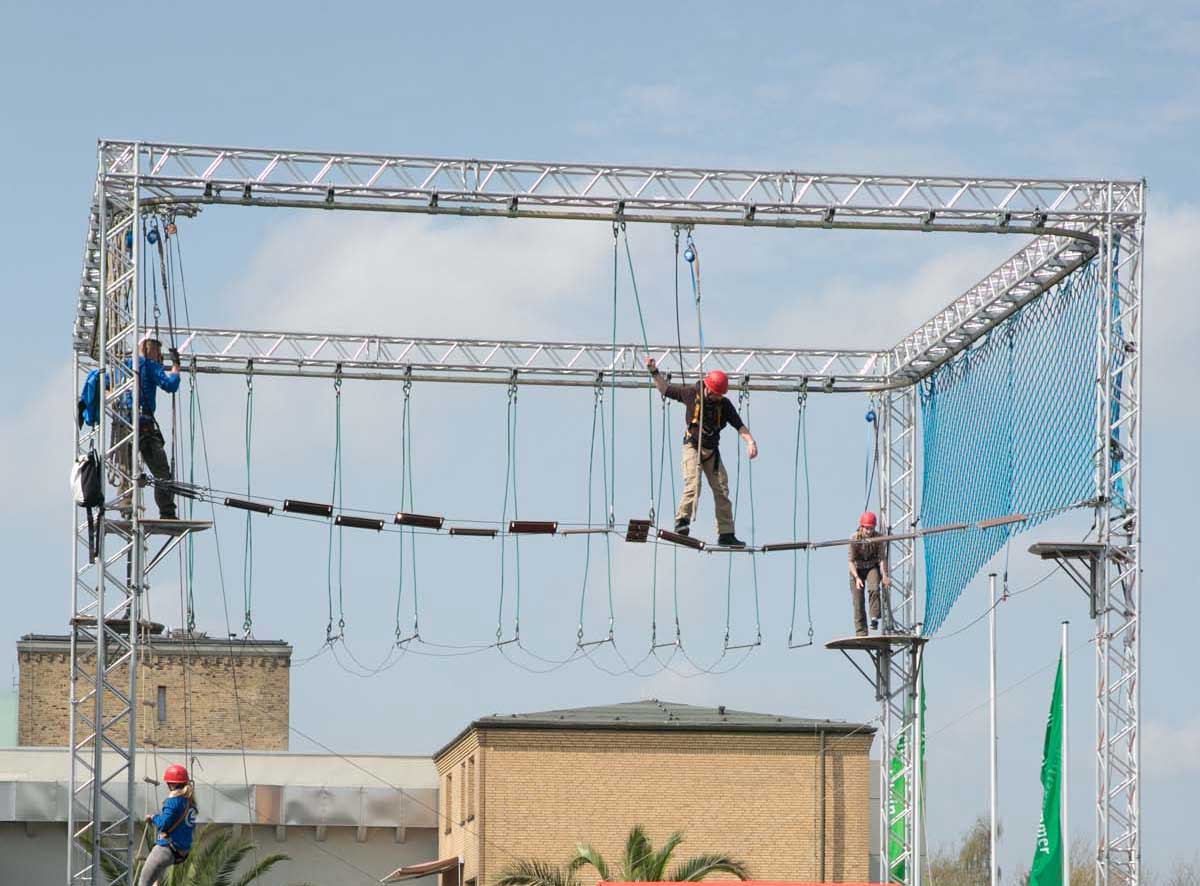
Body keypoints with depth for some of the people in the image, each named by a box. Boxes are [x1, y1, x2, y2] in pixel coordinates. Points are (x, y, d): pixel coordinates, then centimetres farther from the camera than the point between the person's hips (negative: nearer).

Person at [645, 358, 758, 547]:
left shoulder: (724, 405, -1)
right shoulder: (692, 393, -5)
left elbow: (739, 426, -5)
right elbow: (665, 390, 8)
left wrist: (750, 441, -21)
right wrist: (654, 372, 0)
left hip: (712, 451, 3)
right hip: (693, 446, -3)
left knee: (722, 490, 0)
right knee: (693, 483, -27)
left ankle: (726, 534, 4)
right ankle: (682, 520, -27)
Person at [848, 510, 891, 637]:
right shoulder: (854, 539, -21)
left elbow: (882, 559, -17)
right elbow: (851, 561, -19)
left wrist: (884, 575, -31)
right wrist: (857, 578, -31)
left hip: (873, 567, 0)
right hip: (857, 569, 0)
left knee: (874, 589, -31)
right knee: (858, 601, -5)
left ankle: (875, 618, -22)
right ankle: (861, 633, 1)